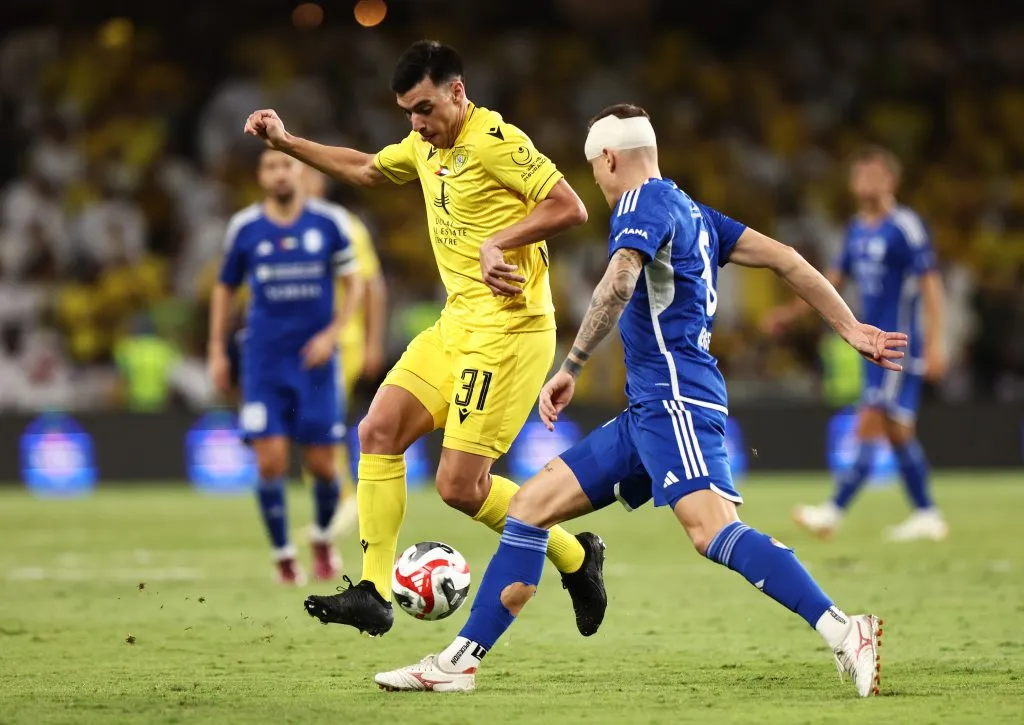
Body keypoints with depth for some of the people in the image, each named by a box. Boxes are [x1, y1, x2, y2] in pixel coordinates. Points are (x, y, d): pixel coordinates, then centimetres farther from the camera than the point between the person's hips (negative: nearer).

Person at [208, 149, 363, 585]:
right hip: (264, 360, 0)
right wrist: (217, 351, 8)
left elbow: (353, 284, 4)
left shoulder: (329, 223, -2)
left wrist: (332, 333, -10)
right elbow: (224, 288, 13)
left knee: (322, 464, 1)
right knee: (270, 461, -9)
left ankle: (323, 540, 30)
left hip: (315, 357, 0)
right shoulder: (244, 228, 1)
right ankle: (283, 556, 5)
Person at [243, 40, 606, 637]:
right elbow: (365, 169, 33)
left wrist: (496, 242, -23)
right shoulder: (426, 146, 13)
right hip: (457, 324, 9)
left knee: (459, 487, -10)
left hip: (508, 330, -9)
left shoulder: (494, 140, -14)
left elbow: (570, 208, -19)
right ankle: (374, 594, 0)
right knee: (378, 432, -2)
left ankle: (576, 558, 10)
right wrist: (288, 142, 27)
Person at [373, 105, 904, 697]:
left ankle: (846, 636, -37)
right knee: (532, 505, 10)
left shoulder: (644, 201, -5)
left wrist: (570, 371, -19)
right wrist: (852, 330, 22)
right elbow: (785, 259, 20)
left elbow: (619, 284, -23)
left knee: (712, 530, -28)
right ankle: (460, 661, 12)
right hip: (650, 411, 10)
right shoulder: (692, 211, 22)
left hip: (676, 400, -10)